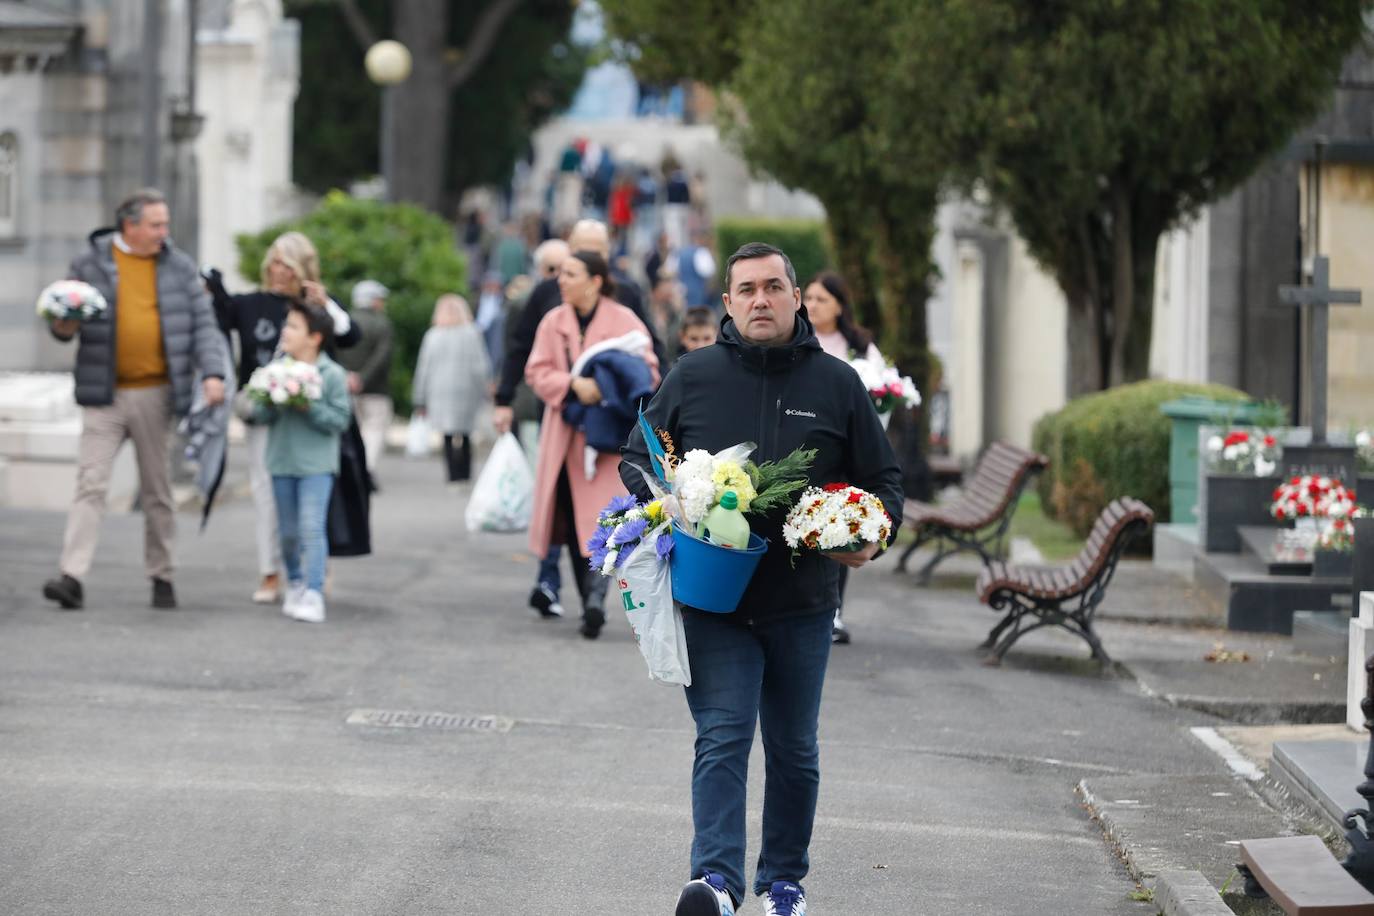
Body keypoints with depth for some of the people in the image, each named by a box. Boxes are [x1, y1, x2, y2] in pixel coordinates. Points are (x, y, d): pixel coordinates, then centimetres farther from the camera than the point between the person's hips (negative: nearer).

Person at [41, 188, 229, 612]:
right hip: (104, 396, -1)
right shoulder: (90, 265, 3)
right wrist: (63, 326, -17)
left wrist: (213, 371, -9)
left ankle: (162, 577, 18)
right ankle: (72, 577, -15)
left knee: (157, 489, 8)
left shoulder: (179, 267, 7)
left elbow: (203, 324, 6)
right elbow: (62, 318, 8)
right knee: (91, 484, -9)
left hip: (155, 394, 1)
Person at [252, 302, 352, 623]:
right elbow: (259, 415, 5)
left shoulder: (332, 375, -7)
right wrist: (270, 403, -16)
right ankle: (295, 583, 31)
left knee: (312, 527, -14)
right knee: (288, 531, 13)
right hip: (282, 462, 4)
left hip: (316, 464, -4)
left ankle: (314, 594, -14)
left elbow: (340, 419, -10)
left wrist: (309, 407, -20)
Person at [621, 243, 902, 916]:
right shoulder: (691, 378, 4)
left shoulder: (836, 384, 5)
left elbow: (883, 478, 12)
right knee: (722, 739, -14)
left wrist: (871, 538, -9)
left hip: (802, 605, 2)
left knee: (793, 752, 12)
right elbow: (636, 461, 14)